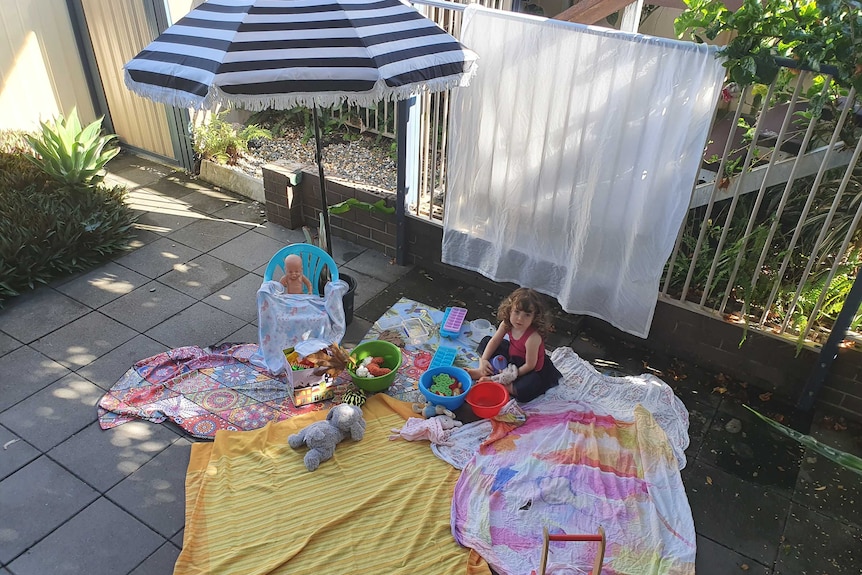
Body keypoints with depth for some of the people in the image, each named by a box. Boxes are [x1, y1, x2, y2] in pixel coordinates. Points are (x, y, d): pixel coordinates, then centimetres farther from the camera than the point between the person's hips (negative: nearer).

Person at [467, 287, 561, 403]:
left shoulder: (533, 338, -36)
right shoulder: (507, 324, -17)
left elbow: (530, 365, -27)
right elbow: (494, 341, -5)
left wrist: (512, 376, -21)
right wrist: (483, 360, -15)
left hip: (530, 370, -7)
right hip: (512, 356, 7)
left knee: (527, 389, -37)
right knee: (486, 340, 8)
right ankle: (484, 371, -4)